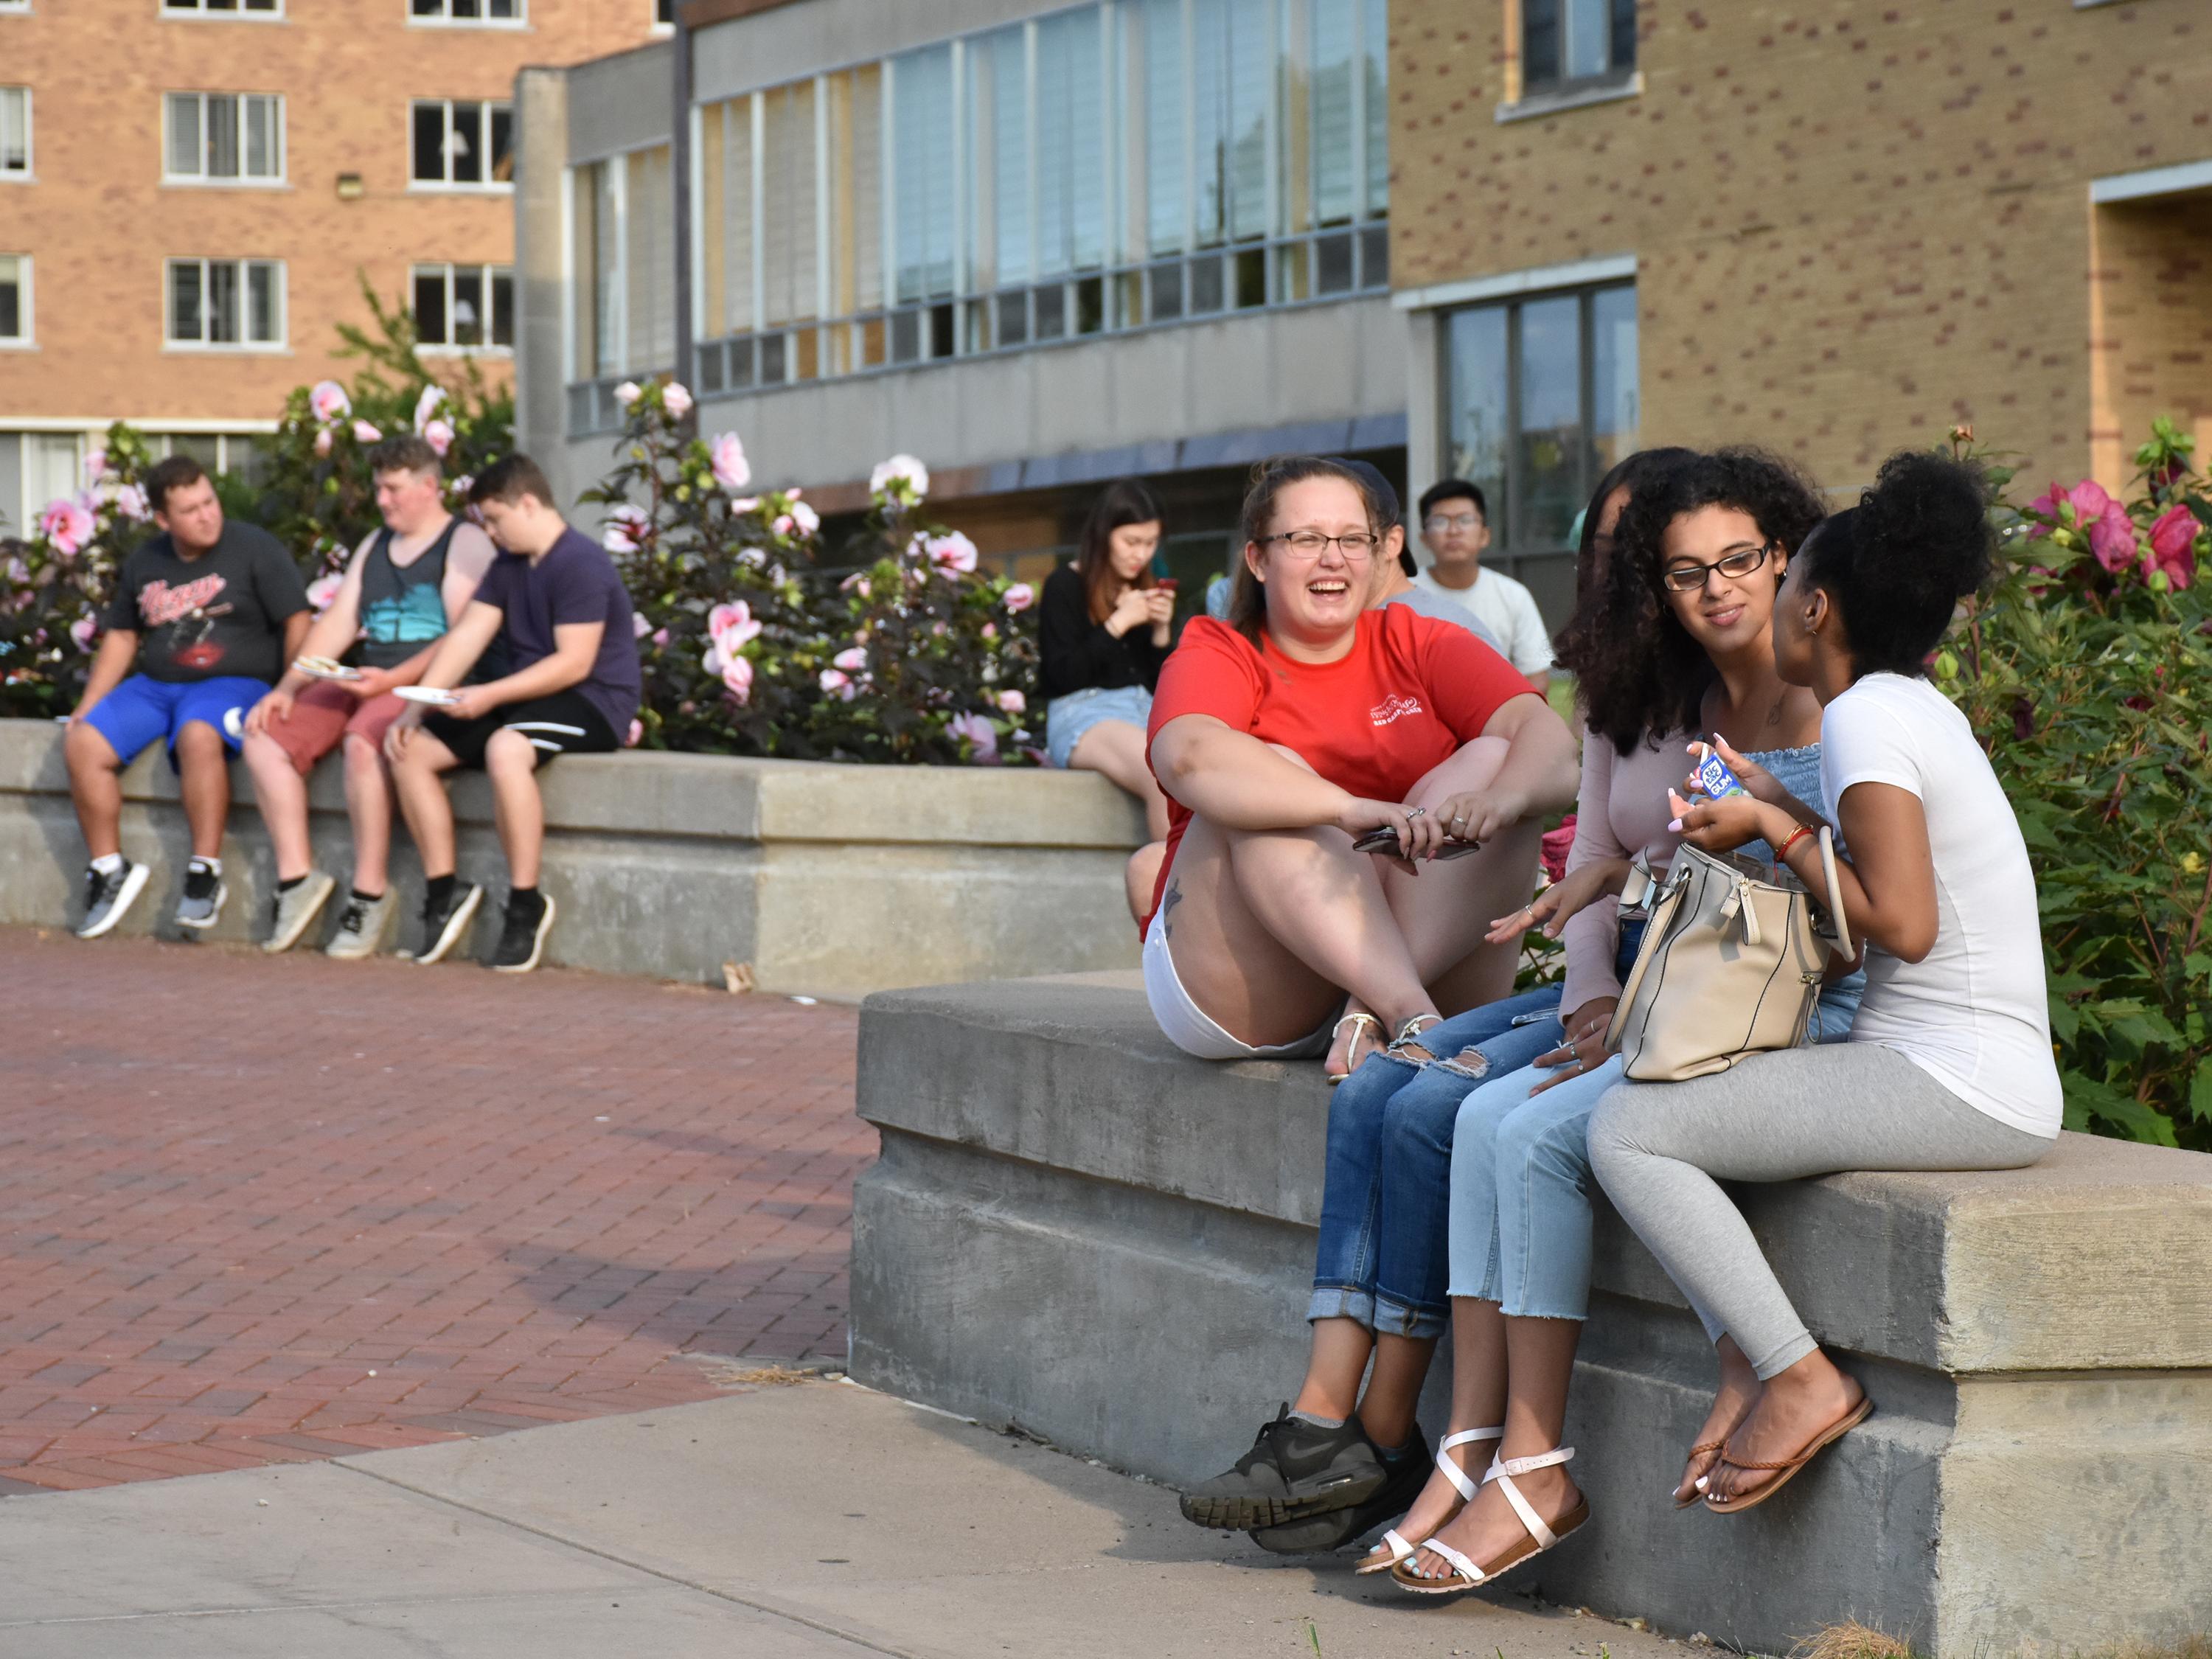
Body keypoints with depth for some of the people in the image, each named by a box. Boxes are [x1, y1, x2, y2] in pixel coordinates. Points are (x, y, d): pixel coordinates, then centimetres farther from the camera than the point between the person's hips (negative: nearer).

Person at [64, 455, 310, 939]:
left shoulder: (254, 549, -2)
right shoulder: (144, 565, 14)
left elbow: (297, 623, -4)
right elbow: (122, 637, 23)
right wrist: (89, 704, 13)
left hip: (234, 682, -5)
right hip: (154, 684, 6)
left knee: (198, 736, -39)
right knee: (82, 744, -17)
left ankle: (206, 874, -31)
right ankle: (110, 869, -6)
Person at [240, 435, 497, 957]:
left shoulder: (465, 544, -2)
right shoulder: (374, 547, 22)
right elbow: (336, 624, 15)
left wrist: (391, 680, -23)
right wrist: (286, 689, 1)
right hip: (366, 680, 8)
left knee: (362, 741, -37)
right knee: (265, 734, -11)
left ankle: (371, 892, -26)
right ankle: (297, 879, -11)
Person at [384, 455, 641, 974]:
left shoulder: (581, 564, -16)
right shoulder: (508, 567, 13)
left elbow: (573, 663, -22)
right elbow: (464, 640, 6)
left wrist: (490, 696, -25)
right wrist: (413, 710, -5)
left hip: (594, 702, -10)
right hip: (525, 698, 10)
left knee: (505, 747, -39)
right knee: (409, 749, -2)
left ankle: (525, 903, -27)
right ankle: (444, 890, 1)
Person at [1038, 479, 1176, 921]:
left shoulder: (1147, 592, 19)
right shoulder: (1065, 587, 3)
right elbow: (1060, 677, -7)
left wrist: (1161, 630, 0)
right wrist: (1117, 625, -10)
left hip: (1142, 713, 6)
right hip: (1083, 714, -6)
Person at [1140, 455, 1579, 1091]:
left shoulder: (1420, 647, 9)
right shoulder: (1219, 656, 0)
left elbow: (1549, 739, -7)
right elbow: (1190, 757, -25)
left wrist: (1496, 802, -32)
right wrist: (1355, 811, -40)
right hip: (1248, 993, -3)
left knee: (1493, 761, -13)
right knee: (1273, 778, -24)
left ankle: (1370, 1011, -33)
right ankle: (1412, 1016, -42)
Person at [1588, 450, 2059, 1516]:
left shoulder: (1866, 715, -13)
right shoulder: (1920, 707, 16)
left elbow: (1900, 923, -21)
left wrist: (1772, 829, -10)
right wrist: (1767, 809, 25)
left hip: (1952, 1087, -10)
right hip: (1969, 1079, 10)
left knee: (1627, 1128, -10)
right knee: (1669, 1104, 17)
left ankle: (1799, 1378, -9)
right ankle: (1749, 1366, 6)